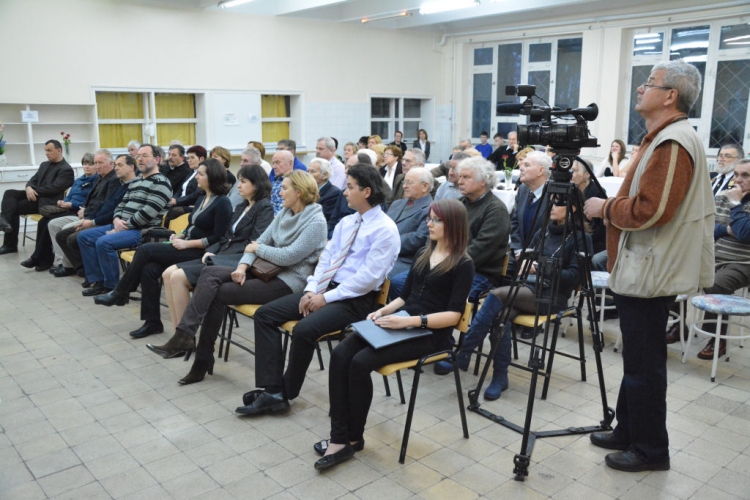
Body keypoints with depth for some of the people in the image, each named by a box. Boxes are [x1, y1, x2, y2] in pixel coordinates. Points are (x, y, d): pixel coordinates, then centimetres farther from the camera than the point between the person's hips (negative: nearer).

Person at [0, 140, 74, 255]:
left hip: (47, 201, -8)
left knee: (14, 208, -17)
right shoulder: (44, 164, 22)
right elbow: (33, 180, 15)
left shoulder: (66, 169, -6)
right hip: (35, 195, 8)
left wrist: (34, 191, -15)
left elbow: (54, 188, -16)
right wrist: (29, 188, -9)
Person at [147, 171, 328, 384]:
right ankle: (184, 334, -14)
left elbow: (288, 256, -21)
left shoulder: (316, 222, -13)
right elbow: (261, 241, 8)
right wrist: (243, 265, -9)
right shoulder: (285, 213, 12)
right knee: (210, 273, -13)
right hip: (267, 269, 8)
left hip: (289, 280, -8)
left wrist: (257, 249, -6)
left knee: (218, 293, -14)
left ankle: (203, 359, -1)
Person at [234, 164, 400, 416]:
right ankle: (272, 390, -10)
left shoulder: (385, 229, -12)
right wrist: (312, 289, -5)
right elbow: (326, 258, 13)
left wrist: (326, 298, -17)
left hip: (355, 299, -8)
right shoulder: (346, 222, 14)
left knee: (304, 328, -31)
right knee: (264, 314, -6)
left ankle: (286, 392, -6)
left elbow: (368, 277, -18)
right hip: (325, 288, 9)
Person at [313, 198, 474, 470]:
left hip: (431, 333, -7)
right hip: (402, 323, 7)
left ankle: (353, 437, -5)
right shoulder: (424, 254, 18)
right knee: (340, 355, -18)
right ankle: (339, 437, -18)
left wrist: (411, 321, -22)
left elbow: (454, 314, -12)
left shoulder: (463, 264, -4)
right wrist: (384, 310, -1)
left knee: (361, 362, -26)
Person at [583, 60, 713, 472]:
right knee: (637, 360, 17)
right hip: (643, 268, 11)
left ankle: (650, 450, 14)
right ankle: (628, 432, 30)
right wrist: (611, 206, 12)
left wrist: (604, 208, -11)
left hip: (648, 274, -11)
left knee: (644, 365, 0)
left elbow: (648, 211, -24)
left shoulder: (673, 143, -17)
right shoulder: (665, 138, 16)